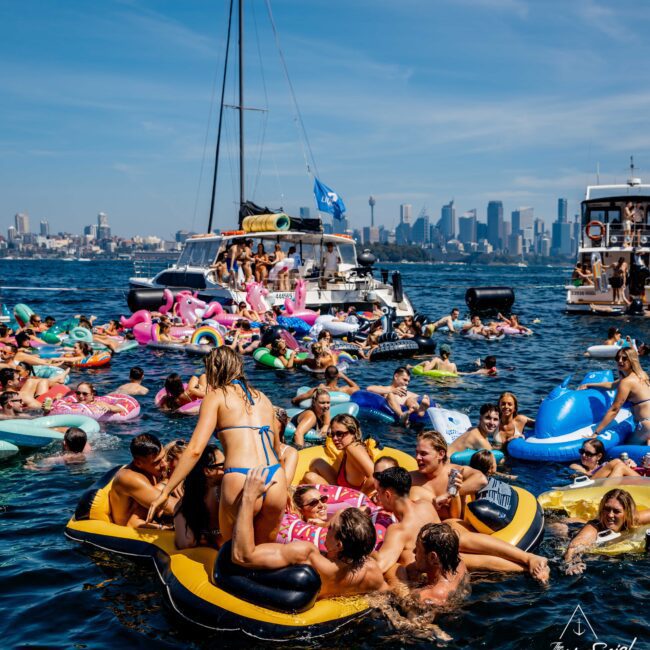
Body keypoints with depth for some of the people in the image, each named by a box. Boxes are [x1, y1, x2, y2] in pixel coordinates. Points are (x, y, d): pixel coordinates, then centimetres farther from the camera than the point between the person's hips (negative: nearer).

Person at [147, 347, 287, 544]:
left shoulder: (216, 396, 7)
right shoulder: (262, 397, 22)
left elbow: (195, 449, -3)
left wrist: (165, 492, 1)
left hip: (240, 483, -4)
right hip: (277, 481, 4)